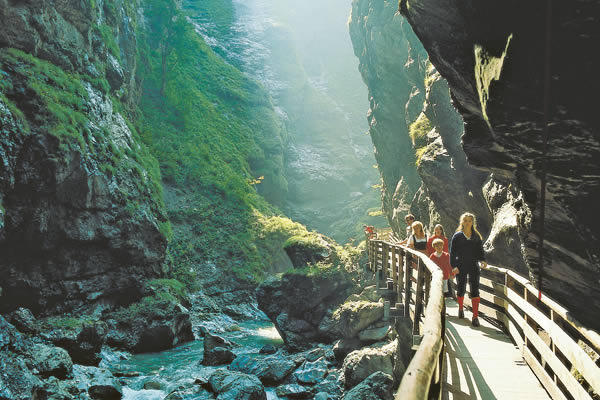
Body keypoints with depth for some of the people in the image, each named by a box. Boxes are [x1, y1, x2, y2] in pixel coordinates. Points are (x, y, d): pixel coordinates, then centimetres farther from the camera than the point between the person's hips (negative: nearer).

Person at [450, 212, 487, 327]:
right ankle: (460, 308, 36)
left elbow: (480, 250, 12)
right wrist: (453, 266, -10)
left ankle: (475, 317, -8)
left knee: (475, 290, -7)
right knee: (461, 289, 9)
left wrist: (483, 260, -7)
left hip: (473, 266, 1)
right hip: (461, 266, -1)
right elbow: (452, 252, -1)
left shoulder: (476, 236, 8)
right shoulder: (457, 236, 0)